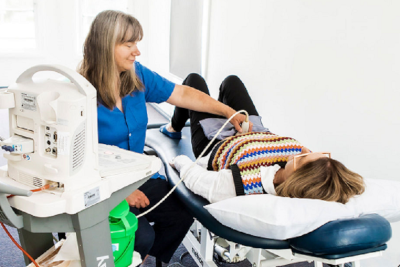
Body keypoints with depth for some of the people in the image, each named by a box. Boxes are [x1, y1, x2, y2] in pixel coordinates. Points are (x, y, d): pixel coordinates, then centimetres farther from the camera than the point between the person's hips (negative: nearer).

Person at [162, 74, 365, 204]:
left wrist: (179, 160, -16)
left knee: (194, 79, 17)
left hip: (215, 145, -4)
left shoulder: (241, 186, -52)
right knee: (231, 81, 29)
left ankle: (174, 127, 52)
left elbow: (194, 178, -34)